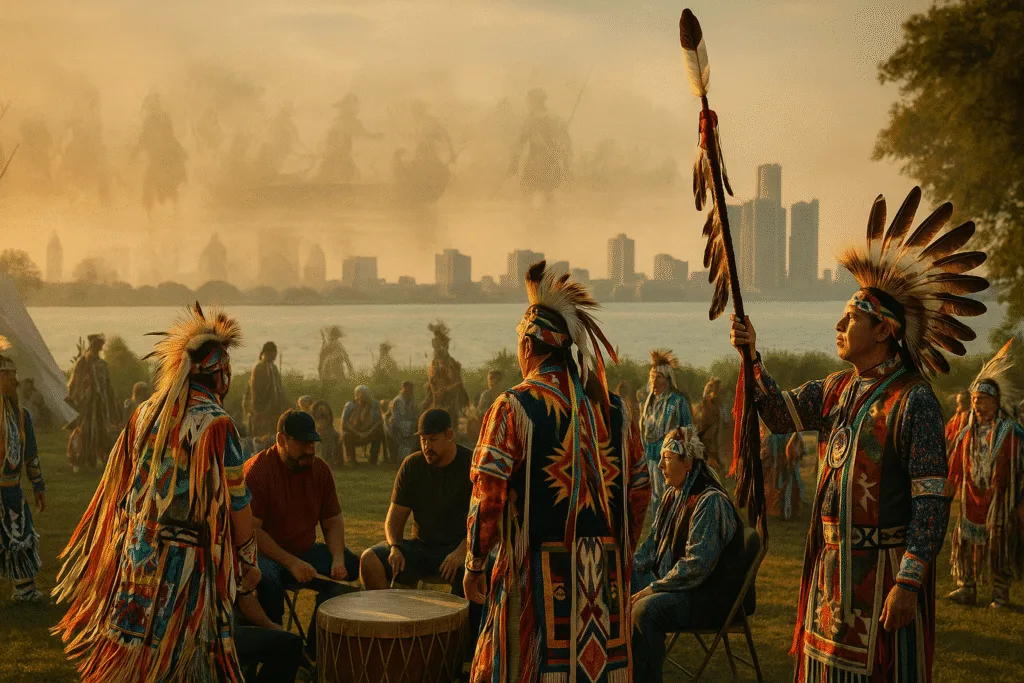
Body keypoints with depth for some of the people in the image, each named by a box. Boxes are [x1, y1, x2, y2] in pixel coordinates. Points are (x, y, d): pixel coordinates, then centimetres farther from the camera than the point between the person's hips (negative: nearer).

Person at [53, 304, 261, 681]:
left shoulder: (144, 413, 5)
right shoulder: (215, 424, -14)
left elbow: (120, 485, 12)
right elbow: (236, 505, -12)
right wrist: (249, 563, 0)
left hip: (136, 552, 6)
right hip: (186, 564, -6)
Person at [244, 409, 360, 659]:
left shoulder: (320, 469, 4)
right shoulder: (258, 470, -15)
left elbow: (333, 521, 9)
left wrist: (338, 558, -11)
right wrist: (290, 563, -27)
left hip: (306, 551, 6)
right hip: (266, 553, -6)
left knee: (353, 567, -17)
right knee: (268, 579, -39)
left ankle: (315, 650, -3)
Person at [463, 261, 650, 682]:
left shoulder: (514, 407, -9)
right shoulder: (612, 408, 6)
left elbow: (488, 494, -12)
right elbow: (639, 490, 10)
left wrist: (474, 563, -1)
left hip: (538, 568, -4)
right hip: (605, 572, 5)